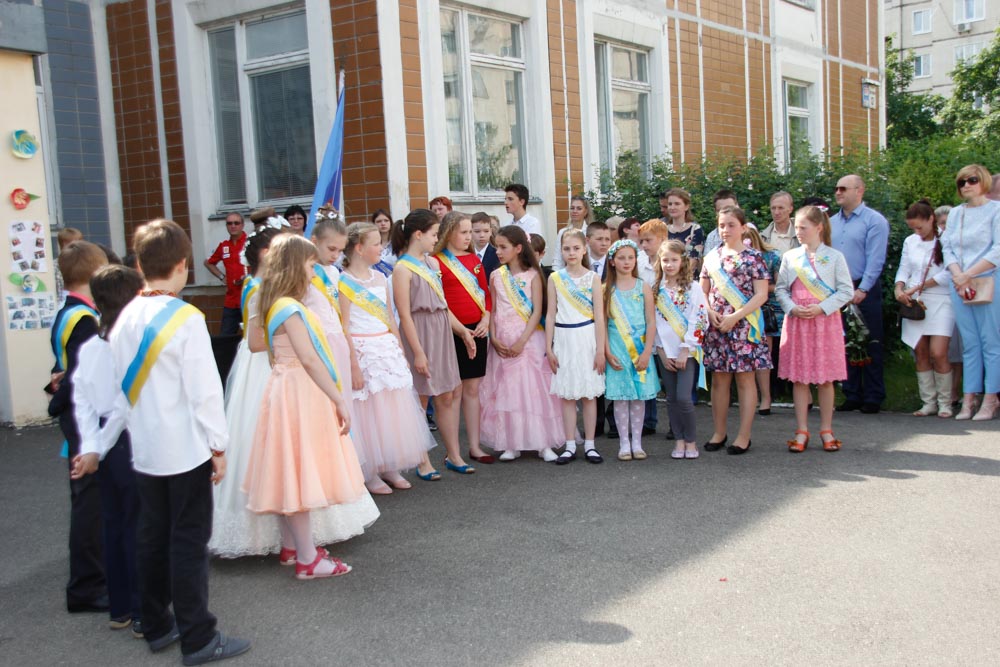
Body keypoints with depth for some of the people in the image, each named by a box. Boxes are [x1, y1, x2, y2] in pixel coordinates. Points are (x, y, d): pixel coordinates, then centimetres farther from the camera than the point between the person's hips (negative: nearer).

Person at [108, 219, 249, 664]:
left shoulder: (124, 318, 3)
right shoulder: (186, 318, -16)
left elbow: (119, 384, 8)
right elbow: (204, 389, -16)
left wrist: (137, 427, 17)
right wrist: (218, 445, -9)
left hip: (144, 448, 6)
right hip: (186, 448, -6)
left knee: (152, 538, 16)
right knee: (189, 542, 1)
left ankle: (156, 626, 28)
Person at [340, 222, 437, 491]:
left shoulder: (380, 278, 10)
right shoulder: (344, 282, -10)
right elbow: (344, 328, -13)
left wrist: (401, 352, 12)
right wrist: (354, 365, -17)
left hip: (388, 349, 7)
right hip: (363, 351, -7)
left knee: (394, 411, 10)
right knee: (368, 411, 1)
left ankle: (390, 468, 22)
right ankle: (369, 473, 13)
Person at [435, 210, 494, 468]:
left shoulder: (474, 260, 12)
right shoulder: (437, 262, -6)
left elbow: (486, 292, 14)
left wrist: (485, 319, -2)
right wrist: (458, 330, -15)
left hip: (476, 331, 6)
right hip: (452, 332, -6)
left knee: (473, 389, 12)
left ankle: (474, 447, 20)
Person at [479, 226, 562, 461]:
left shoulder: (532, 276, -2)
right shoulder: (496, 276, 7)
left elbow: (537, 311, -7)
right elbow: (492, 310, 7)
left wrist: (522, 342, -14)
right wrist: (494, 339, -7)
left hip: (529, 339, -3)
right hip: (502, 343, 3)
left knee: (535, 388, -3)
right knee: (505, 390, 3)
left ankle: (543, 443, 3)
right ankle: (511, 443, 10)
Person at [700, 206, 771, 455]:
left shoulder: (753, 257, -3)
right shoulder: (712, 257, 10)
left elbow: (761, 295, -9)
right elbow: (703, 291, 14)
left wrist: (735, 316, -16)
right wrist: (710, 313, -5)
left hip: (743, 325, -4)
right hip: (716, 326, 4)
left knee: (745, 379, 2)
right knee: (719, 379, 9)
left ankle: (744, 436, 8)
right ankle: (719, 432, 20)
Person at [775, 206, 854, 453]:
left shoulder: (834, 257, -1)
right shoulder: (790, 257, 6)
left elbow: (846, 291, -2)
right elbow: (781, 289, 9)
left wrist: (821, 308, -14)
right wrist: (792, 308, -9)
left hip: (826, 321, -2)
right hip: (796, 322, 2)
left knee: (826, 378, 4)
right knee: (799, 378, 3)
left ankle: (826, 430, 16)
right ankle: (802, 431, 11)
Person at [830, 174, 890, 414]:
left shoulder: (874, 220, -4)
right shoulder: (832, 222, 13)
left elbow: (875, 259, -11)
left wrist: (862, 289, -17)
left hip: (864, 291, -5)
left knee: (870, 346, 0)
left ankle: (873, 397, 6)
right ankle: (852, 395, 16)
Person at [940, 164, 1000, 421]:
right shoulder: (955, 213, 15)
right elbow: (947, 247, 11)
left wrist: (969, 275, -14)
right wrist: (957, 274, -7)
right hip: (959, 285, 5)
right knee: (969, 344, 6)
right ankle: (968, 398, 8)